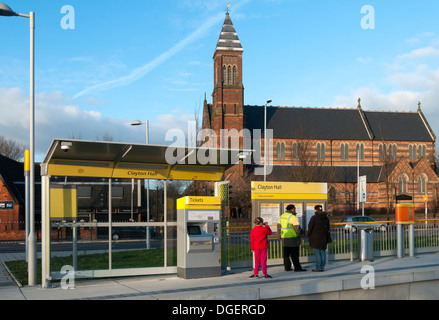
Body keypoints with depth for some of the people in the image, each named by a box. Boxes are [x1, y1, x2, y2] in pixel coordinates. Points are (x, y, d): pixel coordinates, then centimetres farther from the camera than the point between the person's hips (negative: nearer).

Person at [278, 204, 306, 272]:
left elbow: (279, 226, 18)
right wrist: (300, 232, 1)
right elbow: (297, 228, -19)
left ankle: (287, 267, 15)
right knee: (294, 254, -3)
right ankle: (297, 267, 0)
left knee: (286, 254, 12)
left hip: (284, 238, 7)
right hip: (292, 238, -7)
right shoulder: (293, 218, -15)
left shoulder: (282, 216, 11)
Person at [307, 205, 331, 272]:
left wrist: (309, 236, 5)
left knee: (317, 253, -2)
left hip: (316, 238, -6)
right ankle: (322, 267, 13)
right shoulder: (326, 218, 6)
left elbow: (310, 228, -9)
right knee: (323, 252, 10)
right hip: (324, 238, 6)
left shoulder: (314, 218, -13)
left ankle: (318, 268, -1)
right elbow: (328, 228, 13)